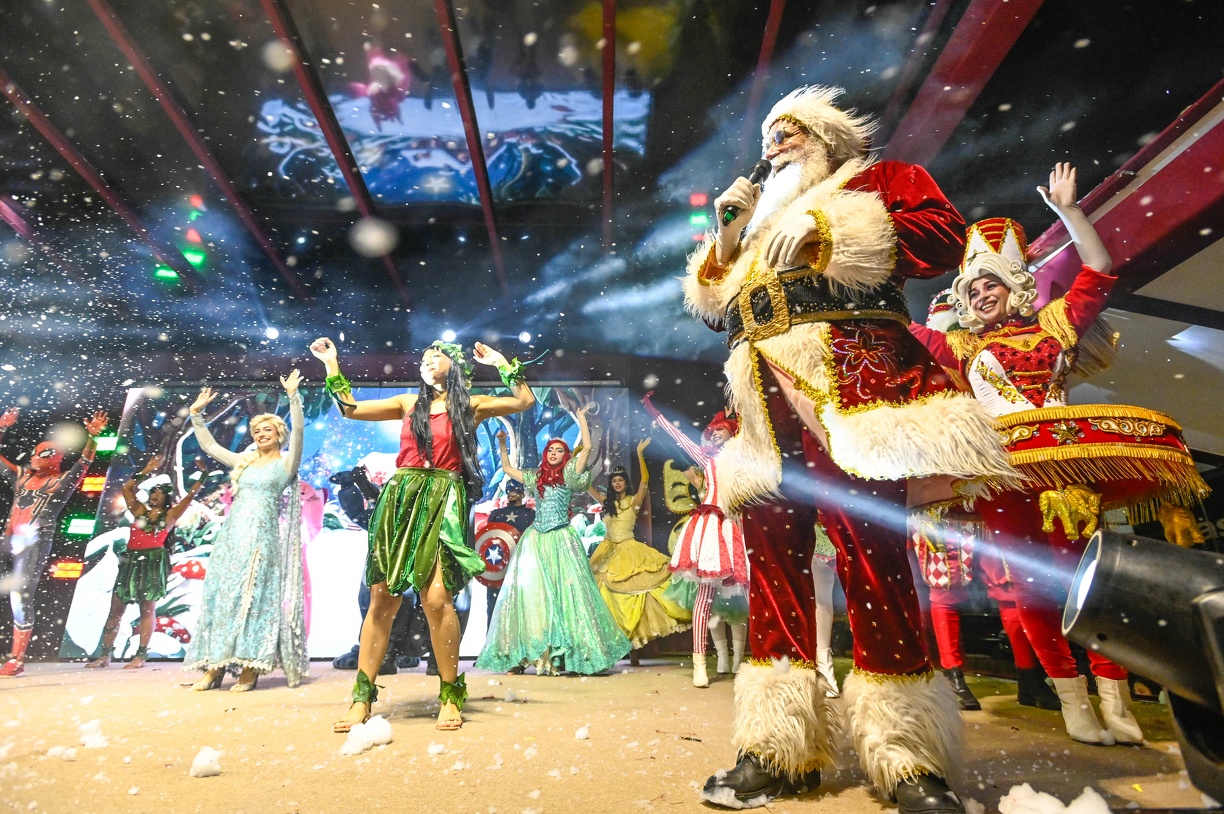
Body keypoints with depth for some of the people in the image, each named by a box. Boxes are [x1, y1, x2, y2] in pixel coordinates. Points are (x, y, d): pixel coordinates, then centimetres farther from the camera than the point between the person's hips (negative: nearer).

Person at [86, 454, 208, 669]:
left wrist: (203, 475, -4)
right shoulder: (140, 511, 17)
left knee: (147, 609, -4)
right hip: (131, 560, 5)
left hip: (153, 562, -5)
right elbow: (127, 488, 18)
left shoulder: (170, 515, 6)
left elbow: (191, 494, -1)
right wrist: (146, 471, 17)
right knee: (115, 608, 5)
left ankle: (140, 656, -4)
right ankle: (104, 656, 11)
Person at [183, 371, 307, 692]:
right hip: (231, 534, 6)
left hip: (262, 535, -6)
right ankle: (215, 666, 6)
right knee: (220, 595, 2)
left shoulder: (285, 462, 2)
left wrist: (293, 396, -22)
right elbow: (209, 445, 27)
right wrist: (196, 414, 23)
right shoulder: (243, 460, 19)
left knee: (255, 596, -8)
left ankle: (250, 668, -5)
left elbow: (297, 431, -14)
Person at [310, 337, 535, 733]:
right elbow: (350, 408, 20)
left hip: (443, 501, -3)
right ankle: (362, 697, 8)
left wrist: (502, 363, 8)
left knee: (436, 597, -16)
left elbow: (525, 400, 5)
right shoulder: (409, 403, 19)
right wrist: (332, 365, 20)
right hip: (399, 499, 3)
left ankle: (451, 694, -1)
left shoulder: (471, 405, 12)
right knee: (382, 597, -1)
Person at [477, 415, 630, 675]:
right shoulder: (536, 477, 14)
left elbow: (587, 447, -5)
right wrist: (502, 444, 18)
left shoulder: (569, 474, 4)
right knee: (531, 592, 0)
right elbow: (507, 468, 25)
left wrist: (581, 418, -2)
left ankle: (559, 655, -3)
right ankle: (522, 655, 2)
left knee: (564, 591, -5)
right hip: (536, 540, 3)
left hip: (561, 540, -3)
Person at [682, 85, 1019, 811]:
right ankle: (780, 748, 8)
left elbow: (944, 234, -2)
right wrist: (727, 238, 15)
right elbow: (715, 308, 27)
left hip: (847, 385, -5)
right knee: (774, 560, 0)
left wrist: (826, 229, -6)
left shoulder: (881, 180, 18)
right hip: (769, 404, 6)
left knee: (870, 553, -12)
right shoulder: (764, 219, 32)